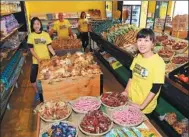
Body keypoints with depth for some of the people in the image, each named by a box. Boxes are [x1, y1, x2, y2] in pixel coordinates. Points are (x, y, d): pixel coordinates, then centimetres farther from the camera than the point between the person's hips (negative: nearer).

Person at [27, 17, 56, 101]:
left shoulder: (46, 34, -1)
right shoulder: (31, 36, -5)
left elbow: (49, 46, 1)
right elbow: (31, 49, -6)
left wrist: (55, 55, -10)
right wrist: (38, 58, -16)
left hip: (46, 59, 1)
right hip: (36, 61, 0)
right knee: (33, 78, -2)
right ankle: (37, 92, 23)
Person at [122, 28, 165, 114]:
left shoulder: (158, 62, -23)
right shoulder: (138, 57, -4)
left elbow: (155, 88, -21)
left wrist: (142, 106, -20)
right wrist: (126, 91, 3)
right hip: (130, 98, 5)